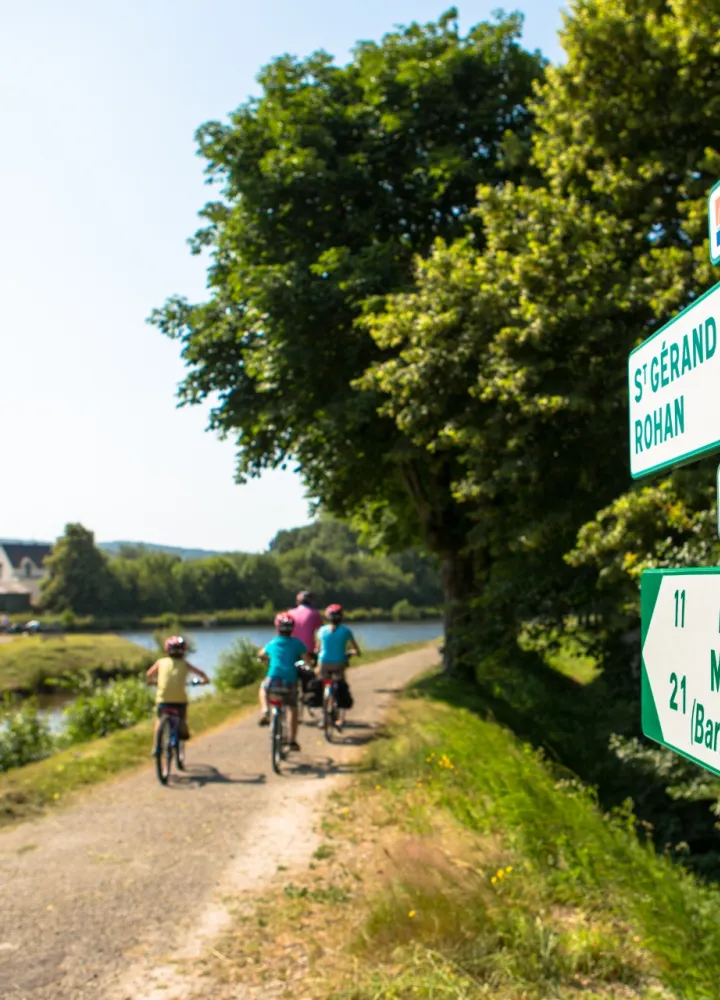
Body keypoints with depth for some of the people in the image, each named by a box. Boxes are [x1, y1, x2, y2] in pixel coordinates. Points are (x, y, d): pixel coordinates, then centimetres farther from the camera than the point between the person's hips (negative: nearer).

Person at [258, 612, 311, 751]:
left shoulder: (272, 644, 17)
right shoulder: (297, 643, 9)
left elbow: (261, 654, 36)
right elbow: (307, 659, 4)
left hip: (273, 679, 1)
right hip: (290, 681, -1)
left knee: (263, 689, 34)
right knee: (293, 709, 16)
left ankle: (265, 712, 9)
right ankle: (293, 741, 12)